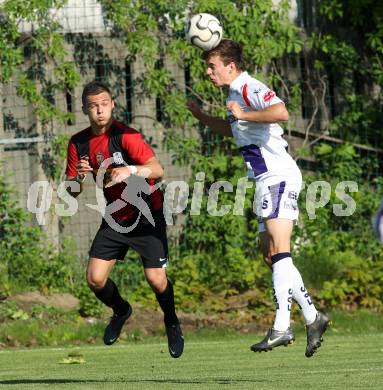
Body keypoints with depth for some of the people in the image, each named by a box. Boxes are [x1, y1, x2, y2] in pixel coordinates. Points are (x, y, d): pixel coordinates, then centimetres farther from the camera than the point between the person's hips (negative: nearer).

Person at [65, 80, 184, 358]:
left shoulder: (125, 135, -18)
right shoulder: (79, 143, 1)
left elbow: (157, 169, -28)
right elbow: (71, 192, 5)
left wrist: (130, 171, -45)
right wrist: (79, 177, -17)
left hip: (147, 216, -5)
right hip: (115, 218, 5)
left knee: (156, 278, -13)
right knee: (95, 278, -6)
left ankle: (172, 323, 18)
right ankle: (121, 311, 27)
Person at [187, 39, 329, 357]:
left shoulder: (250, 89, -11)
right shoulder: (236, 94, 20)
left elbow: (281, 113, -30)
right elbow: (232, 130, 39)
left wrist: (244, 115, -22)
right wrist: (200, 116, 28)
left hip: (278, 176, -11)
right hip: (268, 180, 11)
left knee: (278, 251, -17)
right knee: (270, 255, 10)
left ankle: (282, 326, -24)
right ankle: (312, 317, 11)